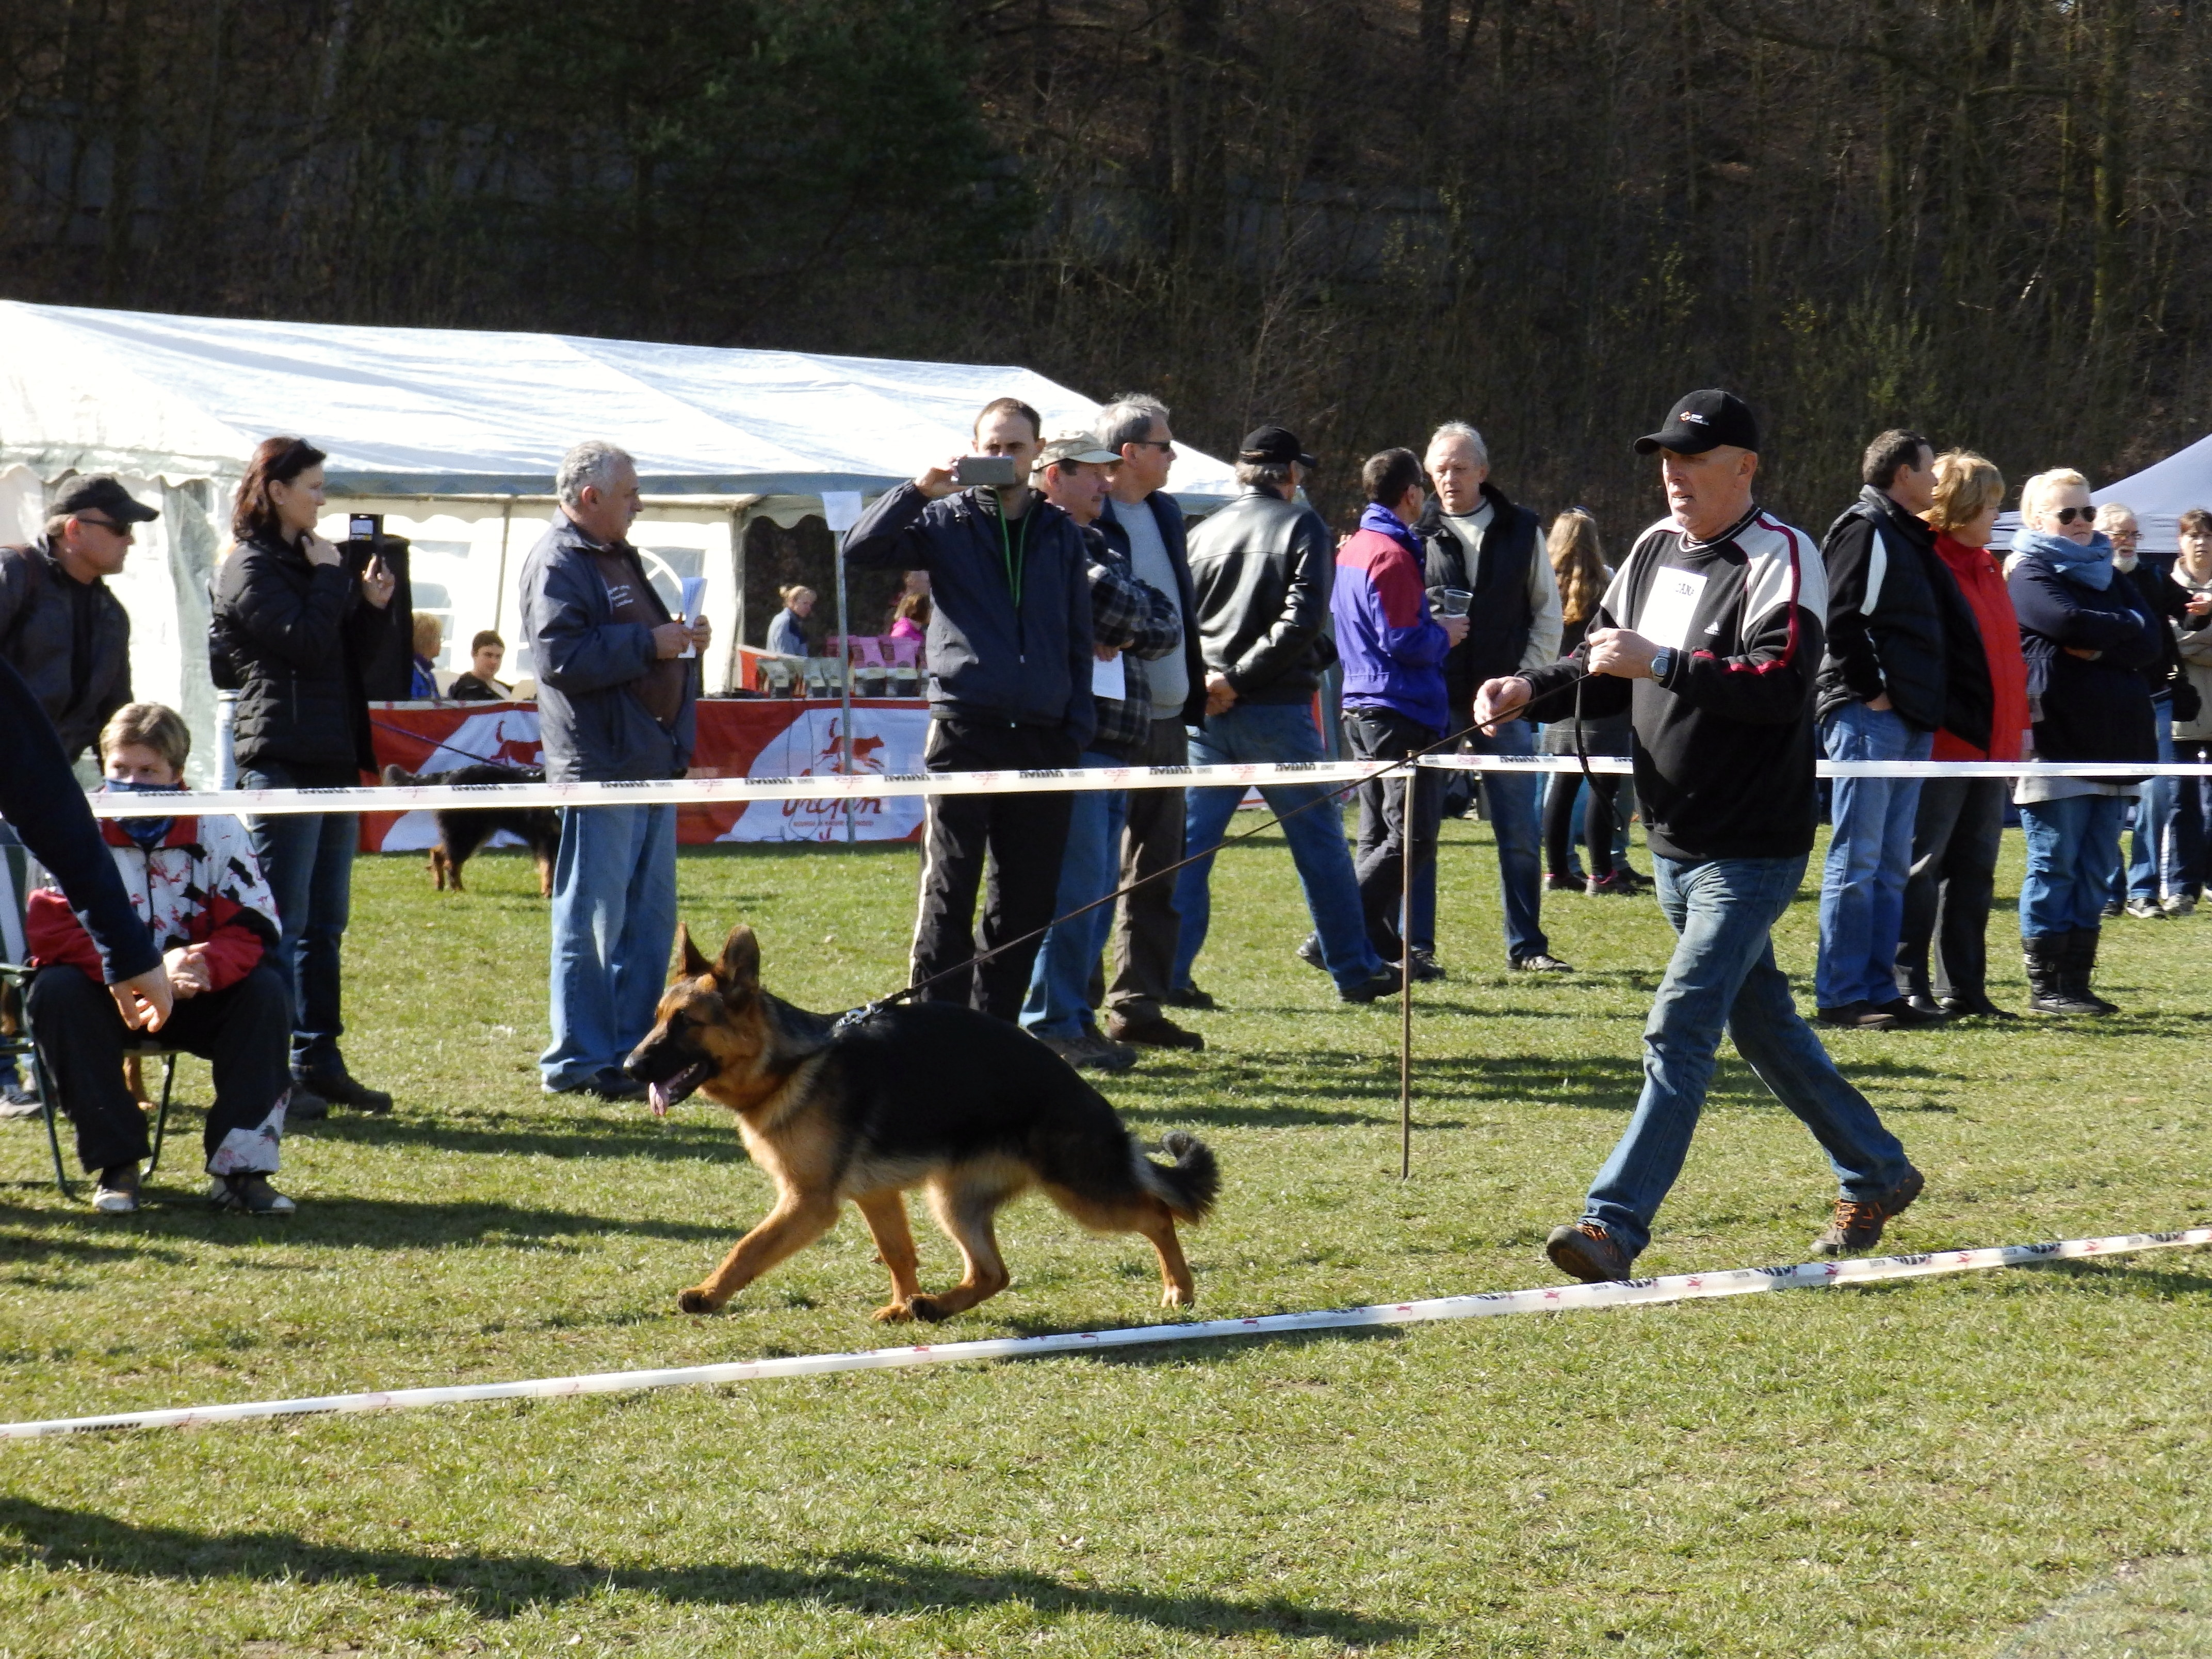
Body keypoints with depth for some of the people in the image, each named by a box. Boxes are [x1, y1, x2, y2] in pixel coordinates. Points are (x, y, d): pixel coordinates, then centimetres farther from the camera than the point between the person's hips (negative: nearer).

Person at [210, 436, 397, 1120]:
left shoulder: (308, 561, 19)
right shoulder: (251, 568, -7)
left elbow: (347, 655, 19)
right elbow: (307, 645, -18)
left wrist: (370, 607, 4)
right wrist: (331, 579, -7)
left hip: (332, 758, 9)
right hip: (282, 761, -9)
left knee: (326, 923, 10)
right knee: (282, 925, -8)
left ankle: (320, 1062, 15)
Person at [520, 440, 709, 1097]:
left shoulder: (618, 557, 20)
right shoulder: (556, 562, -10)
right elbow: (561, 656, -22)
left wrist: (683, 640, 10)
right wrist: (650, 643, -18)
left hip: (650, 762, 10)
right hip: (599, 765, -10)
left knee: (651, 917, 12)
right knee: (592, 919, -6)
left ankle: (631, 1049, 20)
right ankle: (577, 1062, -1)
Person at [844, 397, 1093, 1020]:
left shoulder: (1060, 534, 14)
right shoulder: (946, 521, 7)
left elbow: (1080, 641, 15)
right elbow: (860, 549, -6)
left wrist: (1077, 731, 6)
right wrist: (919, 491, -15)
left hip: (1042, 736, 3)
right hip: (965, 730, -3)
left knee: (1026, 898, 5)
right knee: (949, 891, -5)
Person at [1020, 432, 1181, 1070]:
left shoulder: (1100, 548, 23)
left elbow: (1167, 626, 13)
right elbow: (1113, 602, -19)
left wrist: (1125, 634, -5)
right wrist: (1124, 620, 1)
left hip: (1113, 742, 9)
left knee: (1097, 891, 11)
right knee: (1075, 886, -9)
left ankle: (1068, 1017, 17)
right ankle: (1053, 1024, -6)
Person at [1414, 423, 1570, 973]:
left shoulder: (1521, 531, 7)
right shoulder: (1417, 532, 2)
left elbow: (1548, 612, 10)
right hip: (1433, 704, -1)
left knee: (1520, 834, 4)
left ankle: (1526, 946, 12)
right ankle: (1416, 944, 6)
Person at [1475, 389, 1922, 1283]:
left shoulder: (1781, 559, -14)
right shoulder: (1654, 549, 11)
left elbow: (1782, 682, -27)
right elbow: (1607, 665, 18)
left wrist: (1661, 665, -31)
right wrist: (1533, 689, 0)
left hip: (1752, 851, -9)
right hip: (1674, 840, 9)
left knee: (1680, 1028, -14)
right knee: (1761, 1022, 17)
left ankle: (1616, 1222, -17)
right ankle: (1874, 1174, 31)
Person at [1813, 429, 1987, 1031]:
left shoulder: (1909, 537, 21)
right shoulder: (1865, 530, -9)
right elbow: (1841, 619, -18)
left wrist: (1926, 710, 14)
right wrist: (1870, 690, -15)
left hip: (1909, 721, 10)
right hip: (1868, 716, -10)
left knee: (1892, 866, 11)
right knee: (1857, 860, -7)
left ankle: (1879, 990, 15)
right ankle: (1841, 995, -5)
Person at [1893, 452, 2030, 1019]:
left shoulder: (1986, 567, 17)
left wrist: (2018, 724, 14)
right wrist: (1953, 718, -19)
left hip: (1991, 741, 9)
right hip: (1943, 740, -9)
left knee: (1975, 867, 11)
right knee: (1922, 863, -3)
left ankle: (1964, 986, 16)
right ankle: (1908, 985, 0)